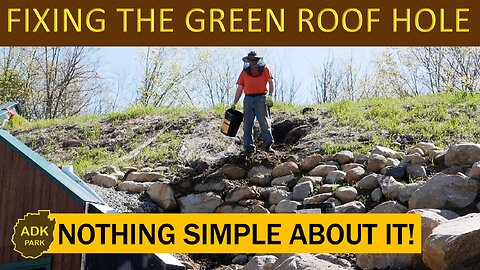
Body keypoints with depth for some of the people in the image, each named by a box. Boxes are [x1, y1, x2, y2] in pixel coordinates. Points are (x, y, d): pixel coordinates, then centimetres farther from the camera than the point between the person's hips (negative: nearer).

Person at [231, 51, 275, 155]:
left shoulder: (264, 70, 8)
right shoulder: (244, 72, 14)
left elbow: (271, 83, -1)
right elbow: (239, 89, 15)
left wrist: (270, 96, -16)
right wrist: (234, 103, 11)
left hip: (261, 98, -3)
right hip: (248, 99, 3)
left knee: (264, 122, -7)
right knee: (247, 124, 1)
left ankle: (268, 145, -7)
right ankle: (248, 147, 4)